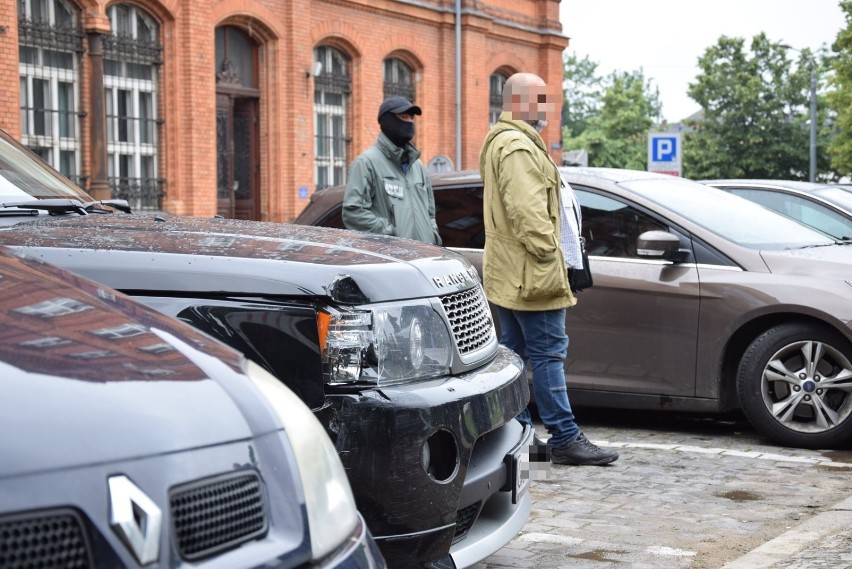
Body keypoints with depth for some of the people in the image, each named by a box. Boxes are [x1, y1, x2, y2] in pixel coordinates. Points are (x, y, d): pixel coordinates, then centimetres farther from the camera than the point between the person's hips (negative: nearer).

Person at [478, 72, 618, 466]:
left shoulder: (501, 141, 21)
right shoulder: (517, 146, -16)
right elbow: (526, 209, -25)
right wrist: (547, 252, -21)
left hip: (508, 272, 11)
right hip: (528, 272, -11)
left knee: (514, 351, 12)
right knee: (548, 352, -9)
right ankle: (564, 438, -6)